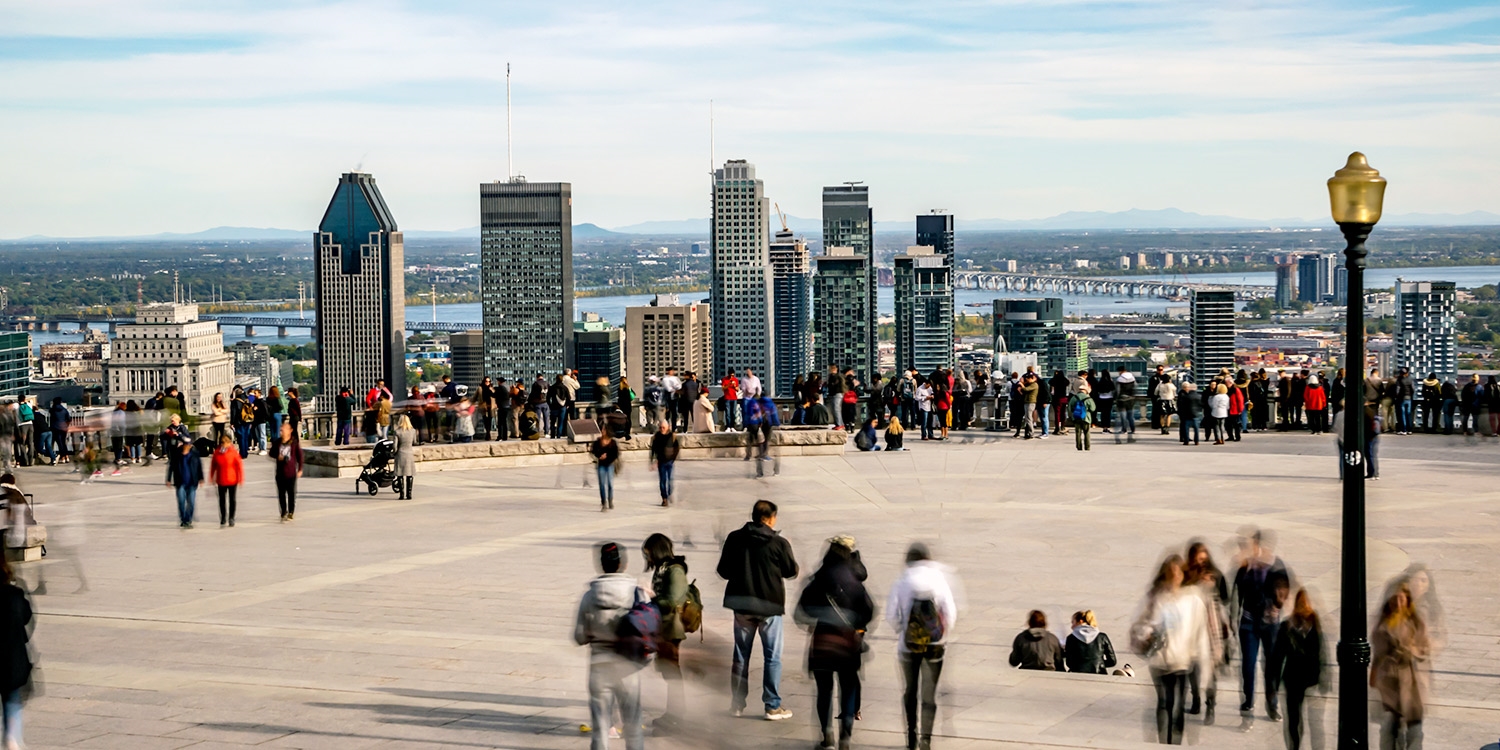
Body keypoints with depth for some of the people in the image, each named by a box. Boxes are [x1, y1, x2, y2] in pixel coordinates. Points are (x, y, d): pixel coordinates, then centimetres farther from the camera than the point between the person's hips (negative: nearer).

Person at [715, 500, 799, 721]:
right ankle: (773, 706, 5)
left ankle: (737, 704, 18)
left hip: (741, 604, 3)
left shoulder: (734, 538, -3)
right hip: (769, 604, -3)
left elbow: (723, 570, 2)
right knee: (772, 657, 5)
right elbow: (792, 571, -1)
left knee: (741, 655, 14)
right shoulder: (779, 543, -11)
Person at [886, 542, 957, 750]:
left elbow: (891, 615, -8)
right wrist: (944, 636, 8)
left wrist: (900, 631, 10)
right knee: (929, 694, 6)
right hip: (935, 645, 0)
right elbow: (951, 614, -7)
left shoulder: (902, 583, -5)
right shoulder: (940, 581, -4)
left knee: (909, 690, 17)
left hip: (909, 644, 0)